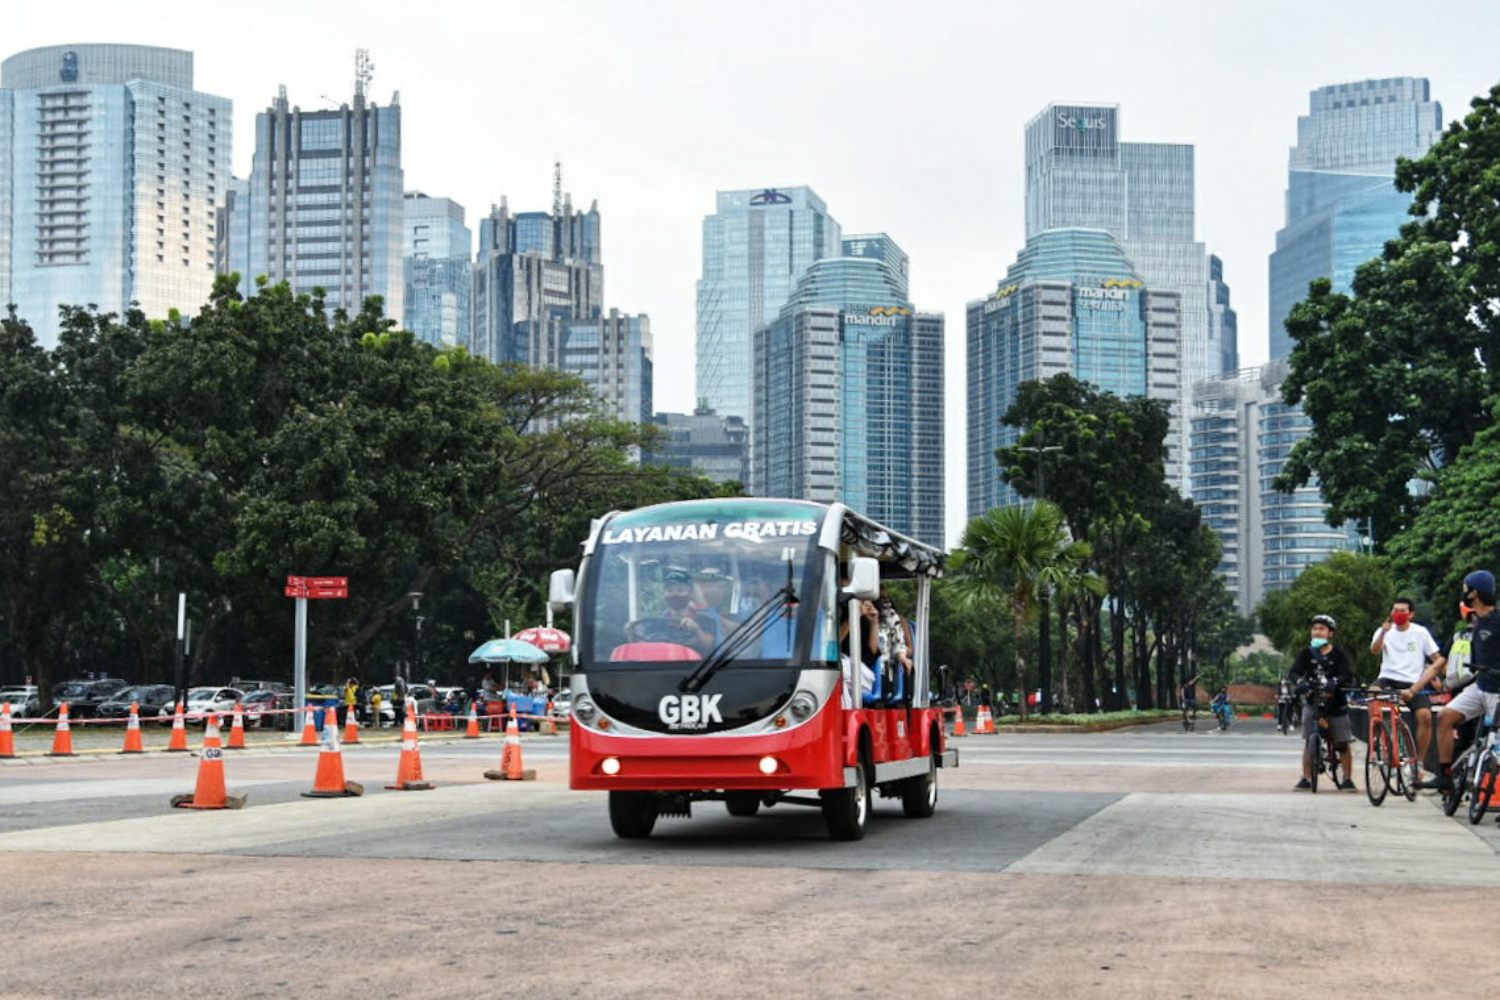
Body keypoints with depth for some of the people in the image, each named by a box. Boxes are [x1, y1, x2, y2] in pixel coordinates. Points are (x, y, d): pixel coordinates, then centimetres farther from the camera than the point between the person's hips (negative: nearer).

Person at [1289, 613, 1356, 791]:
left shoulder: (1339, 654, -3)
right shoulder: (1307, 653, 3)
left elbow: (1348, 676, -15)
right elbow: (1293, 672, -7)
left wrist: (1335, 682, -36)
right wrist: (1300, 682, -30)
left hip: (1335, 704, -2)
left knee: (1343, 744, 1)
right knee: (1308, 742, 0)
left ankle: (1347, 779, 10)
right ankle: (1306, 778, 6)